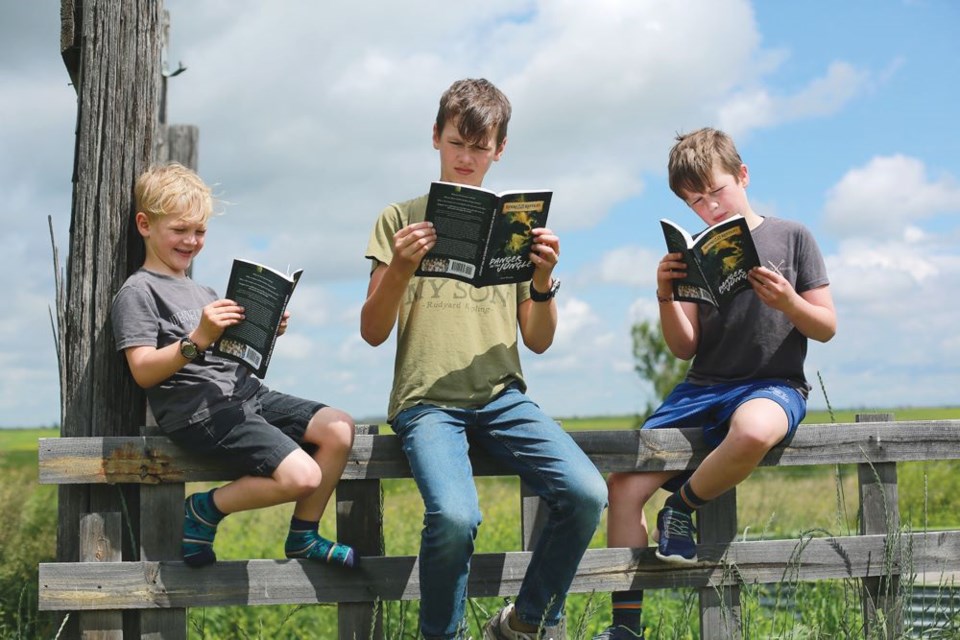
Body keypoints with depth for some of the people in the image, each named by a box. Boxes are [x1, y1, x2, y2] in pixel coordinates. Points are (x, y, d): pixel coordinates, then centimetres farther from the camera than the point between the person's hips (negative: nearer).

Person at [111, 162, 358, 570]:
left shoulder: (202, 292, 27)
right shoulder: (137, 293, -2)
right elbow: (143, 371, -13)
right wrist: (197, 340, -26)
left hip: (244, 393, 9)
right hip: (199, 410, -9)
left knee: (339, 428, -5)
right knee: (302, 476, -22)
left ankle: (303, 537, 7)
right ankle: (205, 510, -2)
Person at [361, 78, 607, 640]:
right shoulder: (402, 220, 9)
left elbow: (538, 342, 13)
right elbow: (373, 333, 3)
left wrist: (544, 279, -6)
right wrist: (399, 268, -14)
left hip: (503, 398, 3)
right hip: (427, 400, -3)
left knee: (587, 493, -23)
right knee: (454, 517, -31)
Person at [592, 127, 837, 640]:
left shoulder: (791, 237, 5)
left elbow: (826, 328, 3)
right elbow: (685, 348, 10)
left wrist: (787, 301, -16)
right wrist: (666, 297, -8)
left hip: (773, 384, -4)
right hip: (703, 386, 4)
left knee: (752, 431, -43)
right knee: (623, 486, -13)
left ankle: (682, 508, -13)